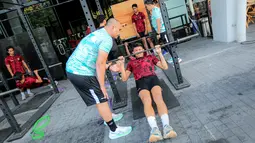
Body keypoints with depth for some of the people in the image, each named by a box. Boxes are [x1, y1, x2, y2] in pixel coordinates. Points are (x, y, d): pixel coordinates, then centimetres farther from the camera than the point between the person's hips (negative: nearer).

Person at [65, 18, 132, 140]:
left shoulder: (97, 33, 19)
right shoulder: (107, 39, -12)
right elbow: (99, 63, -20)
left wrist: (109, 67, 18)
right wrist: (102, 86, -13)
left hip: (72, 69, 10)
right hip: (81, 73, -10)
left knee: (99, 97, 24)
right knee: (102, 100, 0)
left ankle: (108, 117, 41)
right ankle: (114, 130, 13)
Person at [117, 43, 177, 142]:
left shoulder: (150, 57, 29)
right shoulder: (131, 62, 28)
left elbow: (165, 67, 20)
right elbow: (124, 78, 19)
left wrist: (159, 53, 14)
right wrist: (121, 64, 10)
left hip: (152, 78, 1)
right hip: (141, 82, 0)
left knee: (158, 99, -33)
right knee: (147, 101, -34)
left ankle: (166, 126, -48)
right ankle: (154, 129, -50)